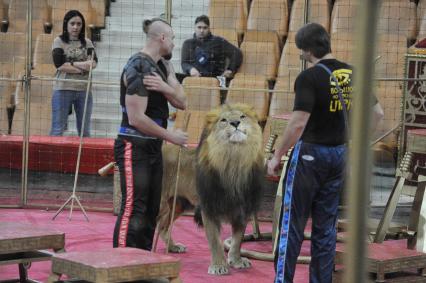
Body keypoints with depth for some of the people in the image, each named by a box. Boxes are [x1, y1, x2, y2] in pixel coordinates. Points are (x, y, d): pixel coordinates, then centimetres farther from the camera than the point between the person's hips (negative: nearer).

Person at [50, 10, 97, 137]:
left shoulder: (87, 42, 11)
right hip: (63, 89, -3)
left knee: (85, 131, 9)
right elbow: (60, 64, -11)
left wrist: (72, 64, -12)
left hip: (84, 90, 3)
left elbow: (93, 63, -4)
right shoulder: (59, 41, 3)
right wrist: (84, 67, -8)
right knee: (57, 130, -3)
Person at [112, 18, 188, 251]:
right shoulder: (138, 68, -17)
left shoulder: (163, 66, 11)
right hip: (134, 147, -9)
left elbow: (181, 102, 2)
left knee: (151, 210, 12)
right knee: (133, 209, -12)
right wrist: (171, 136, -14)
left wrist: (164, 87, -18)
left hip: (153, 147, 9)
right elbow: (136, 118, -21)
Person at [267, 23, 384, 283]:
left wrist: (277, 156, -14)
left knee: (293, 222, 3)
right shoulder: (351, 74, 3)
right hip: (339, 154, 6)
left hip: (310, 153, -6)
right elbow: (377, 113, 9)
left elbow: (298, 123, -23)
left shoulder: (309, 77, -17)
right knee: (326, 225, 12)